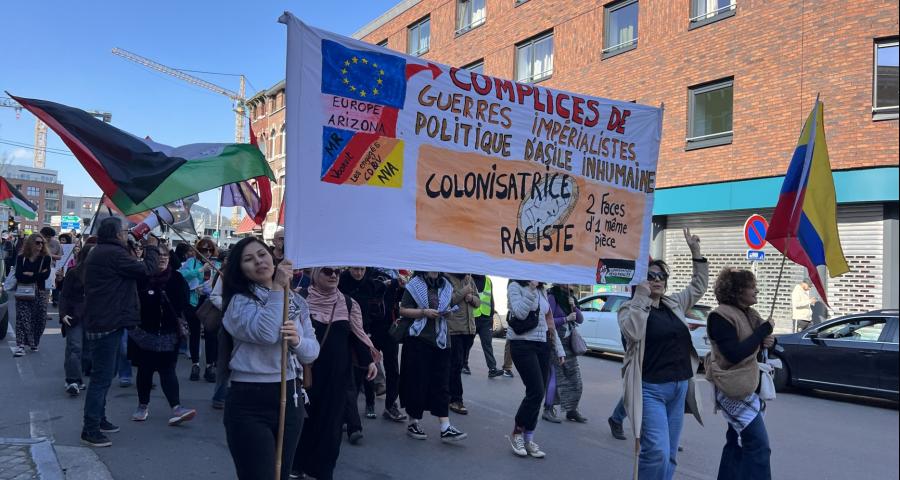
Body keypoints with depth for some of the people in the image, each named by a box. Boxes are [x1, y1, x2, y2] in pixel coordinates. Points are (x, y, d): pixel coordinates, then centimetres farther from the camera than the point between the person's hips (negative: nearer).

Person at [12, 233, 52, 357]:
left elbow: (46, 275, -11)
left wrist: (28, 274, -10)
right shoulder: (21, 258, 3)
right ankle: (20, 345, -10)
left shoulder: (46, 258, 2)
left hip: (39, 292, 0)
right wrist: (37, 275, -13)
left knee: (39, 319, 2)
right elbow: (18, 276, -8)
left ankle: (34, 343, 20)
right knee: (22, 319, -8)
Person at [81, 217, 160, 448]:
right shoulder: (113, 253, -17)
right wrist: (152, 248, -3)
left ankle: (99, 419, 30)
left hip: (100, 323, 11)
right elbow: (146, 270, -18)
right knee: (102, 377, -6)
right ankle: (90, 430, -2)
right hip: (108, 324, -11)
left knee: (103, 375, 20)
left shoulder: (98, 253, 17)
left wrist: (144, 252, 13)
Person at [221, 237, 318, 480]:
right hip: (249, 404, -5)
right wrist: (277, 287, -18)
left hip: (289, 398, 5)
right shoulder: (239, 301, -6)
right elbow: (266, 333, -24)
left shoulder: (296, 301, 9)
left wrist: (297, 341, -15)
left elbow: (312, 352, 7)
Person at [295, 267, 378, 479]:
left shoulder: (348, 303, 5)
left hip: (337, 372, 2)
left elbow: (357, 334, 8)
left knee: (331, 418, 5)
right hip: (307, 370, -2)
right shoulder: (302, 300, -3)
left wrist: (369, 361, -1)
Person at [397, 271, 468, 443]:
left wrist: (447, 312, 1)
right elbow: (403, 310, -5)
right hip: (418, 339, -4)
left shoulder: (446, 286, 12)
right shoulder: (414, 285, -2)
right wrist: (424, 312, -17)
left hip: (441, 340, 5)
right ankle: (413, 423, 17)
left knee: (441, 383, 2)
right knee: (417, 381, 2)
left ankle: (445, 428, 0)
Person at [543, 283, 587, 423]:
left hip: (569, 343, 7)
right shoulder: (552, 297, -8)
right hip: (555, 342, -7)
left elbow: (580, 320, 11)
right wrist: (566, 319, -18)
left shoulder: (570, 297, 14)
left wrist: (574, 307, -5)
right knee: (555, 376, -8)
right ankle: (548, 410, 0)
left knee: (574, 377, 7)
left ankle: (572, 410, 16)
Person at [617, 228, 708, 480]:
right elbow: (632, 332, -25)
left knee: (669, 455, 12)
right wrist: (641, 296, -22)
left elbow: (699, 285, 20)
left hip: (679, 388, 7)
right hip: (650, 389, -7)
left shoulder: (674, 304, 11)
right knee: (657, 452, -16)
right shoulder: (630, 308, -6)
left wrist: (695, 251, 11)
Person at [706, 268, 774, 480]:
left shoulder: (750, 314, 12)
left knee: (737, 442, 13)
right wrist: (764, 330, -18)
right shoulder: (720, 316, -16)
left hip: (749, 386, 9)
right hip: (734, 389, -9)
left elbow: (763, 342, 20)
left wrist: (770, 341, -5)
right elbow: (734, 354, -23)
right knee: (759, 445, -11)